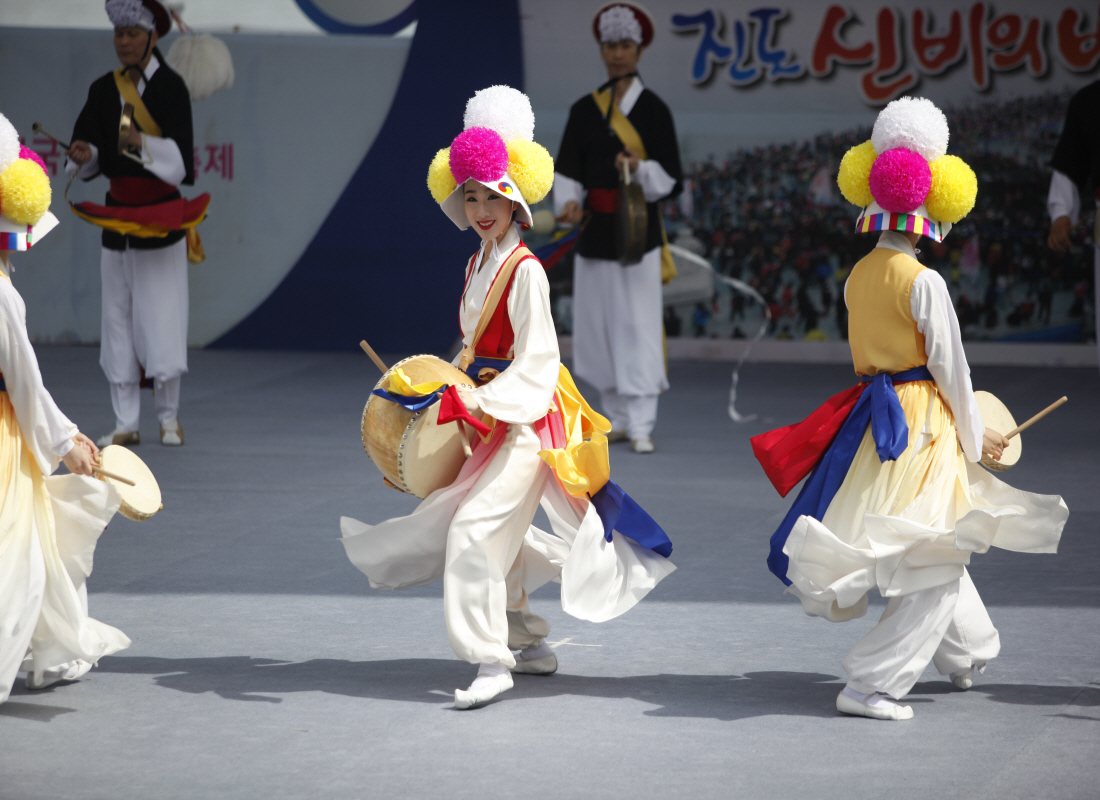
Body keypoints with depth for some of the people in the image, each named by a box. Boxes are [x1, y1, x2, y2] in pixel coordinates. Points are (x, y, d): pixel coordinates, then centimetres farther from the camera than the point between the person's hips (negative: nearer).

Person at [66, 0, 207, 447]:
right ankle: (125, 424, 5)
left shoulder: (171, 87, -7)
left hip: (161, 215, -4)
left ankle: (169, 418, 7)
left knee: (162, 316, -6)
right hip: (117, 216, 5)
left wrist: (143, 143, -33)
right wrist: (83, 154, -21)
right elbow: (86, 142, 2)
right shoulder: (103, 91, 8)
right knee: (118, 316, 2)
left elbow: (179, 158, -16)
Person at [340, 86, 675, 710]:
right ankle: (530, 641, 31)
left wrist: (480, 403, -26)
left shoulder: (525, 271, -16)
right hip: (491, 415, 10)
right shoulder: (479, 265, 11)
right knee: (494, 533, 16)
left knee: (476, 528, -18)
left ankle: (491, 660, -17)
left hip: (526, 420, -10)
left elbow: (535, 361, -20)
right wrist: (452, 393, 11)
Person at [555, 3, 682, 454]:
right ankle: (616, 419, 15)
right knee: (598, 326, 5)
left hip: (638, 230, -3)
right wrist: (569, 201, -14)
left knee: (638, 325, -7)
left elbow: (669, 178, -1)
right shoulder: (583, 110, 8)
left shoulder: (653, 110, 0)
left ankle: (641, 425, -7)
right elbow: (568, 169, 5)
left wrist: (639, 169, -21)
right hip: (594, 231, 3)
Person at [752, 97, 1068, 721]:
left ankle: (970, 651, 43)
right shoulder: (924, 282, -16)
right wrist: (976, 436, 3)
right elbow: (950, 365, -12)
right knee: (937, 562, -3)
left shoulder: (858, 277, 6)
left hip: (871, 420, 8)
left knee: (935, 550, 25)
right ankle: (873, 683, -9)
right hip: (924, 424, -8)